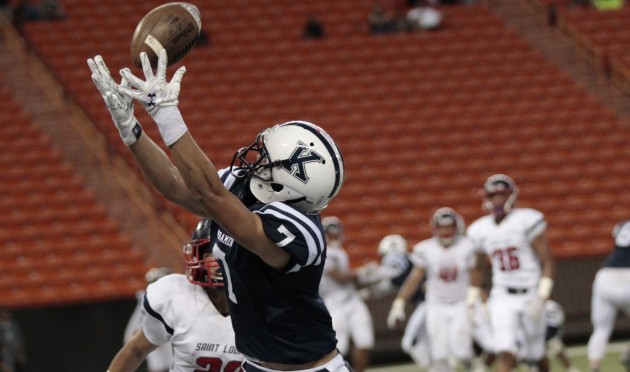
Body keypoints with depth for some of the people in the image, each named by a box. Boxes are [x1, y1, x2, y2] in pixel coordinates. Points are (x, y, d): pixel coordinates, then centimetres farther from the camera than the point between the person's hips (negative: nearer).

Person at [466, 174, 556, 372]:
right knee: (505, 354, -15)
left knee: (536, 354, 12)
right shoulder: (481, 230, 5)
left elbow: (548, 263, -11)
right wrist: (471, 303, 15)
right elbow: (478, 269, 19)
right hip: (502, 298, 2)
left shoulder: (527, 221, -10)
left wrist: (541, 298, -20)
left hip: (530, 295, -2)